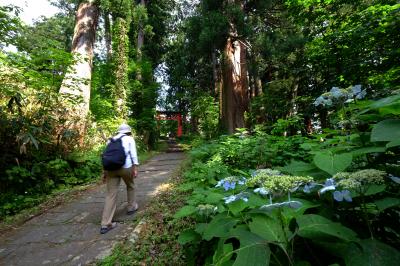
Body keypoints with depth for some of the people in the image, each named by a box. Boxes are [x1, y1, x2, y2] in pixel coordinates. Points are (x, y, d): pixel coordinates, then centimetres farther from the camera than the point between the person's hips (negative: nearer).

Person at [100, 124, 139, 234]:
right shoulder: (129, 139, 7)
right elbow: (133, 154, -2)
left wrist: (105, 171, 16)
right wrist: (135, 168, -2)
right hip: (125, 167, -4)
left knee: (111, 195, 4)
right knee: (130, 186, 24)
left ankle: (105, 224, 4)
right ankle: (131, 207, 39)